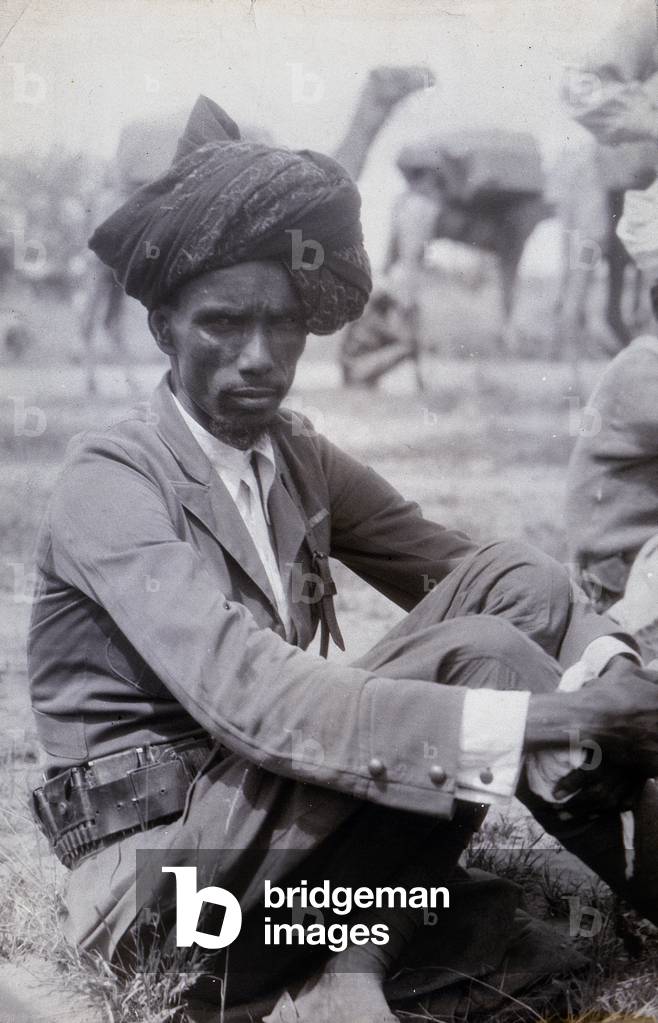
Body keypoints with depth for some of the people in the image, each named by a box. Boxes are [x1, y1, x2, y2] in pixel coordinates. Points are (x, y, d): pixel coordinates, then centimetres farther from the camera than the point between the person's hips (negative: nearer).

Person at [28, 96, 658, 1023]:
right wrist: (533, 721, -39)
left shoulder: (300, 458, 7)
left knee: (518, 582, -10)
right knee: (479, 655, -24)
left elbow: (458, 569, 0)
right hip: (157, 862, -7)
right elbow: (250, 696, -31)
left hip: (267, 796, 8)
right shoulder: (111, 485, -17)